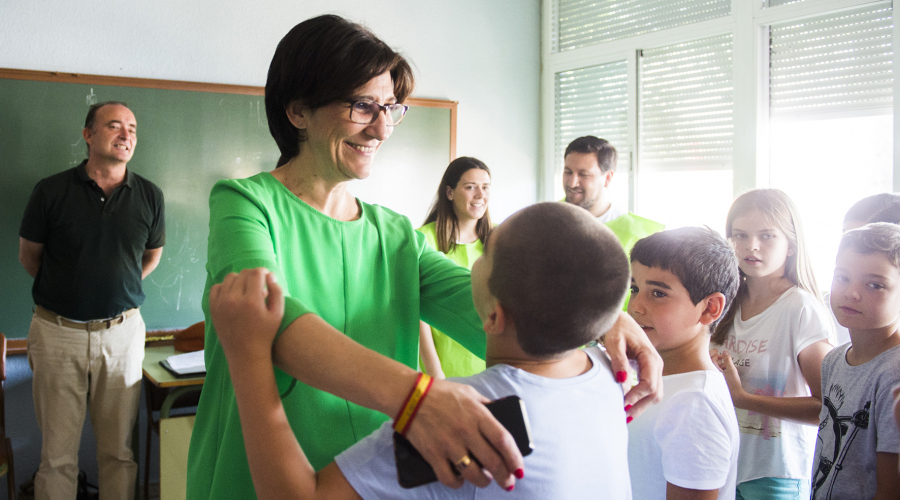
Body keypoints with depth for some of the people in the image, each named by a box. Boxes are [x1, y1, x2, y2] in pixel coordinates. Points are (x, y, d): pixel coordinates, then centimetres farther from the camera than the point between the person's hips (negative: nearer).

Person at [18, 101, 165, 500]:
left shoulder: (149, 197, 2)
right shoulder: (51, 191, -3)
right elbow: (29, 255, 11)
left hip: (122, 331, 1)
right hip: (58, 331, -1)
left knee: (119, 450, 8)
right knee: (57, 455, 5)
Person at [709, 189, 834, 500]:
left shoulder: (802, 308, -15)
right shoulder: (729, 302, 2)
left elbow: (828, 407, -21)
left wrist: (743, 397, -22)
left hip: (776, 473, -5)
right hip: (724, 462, 5)